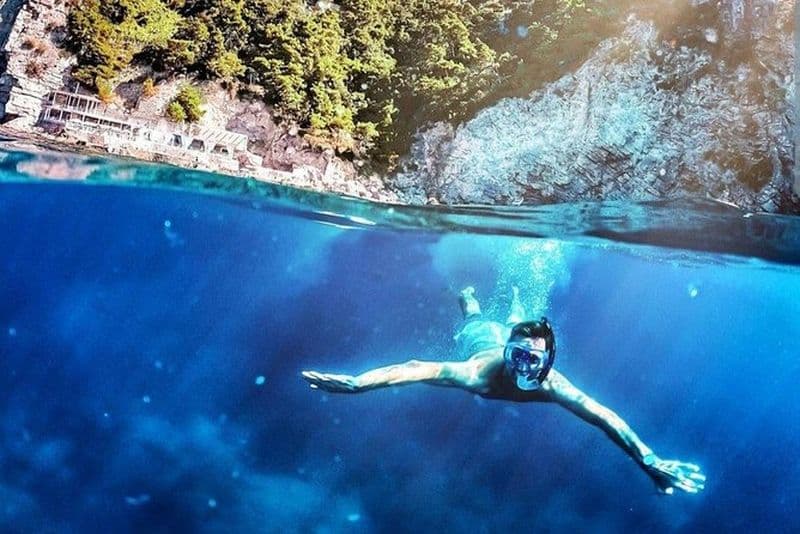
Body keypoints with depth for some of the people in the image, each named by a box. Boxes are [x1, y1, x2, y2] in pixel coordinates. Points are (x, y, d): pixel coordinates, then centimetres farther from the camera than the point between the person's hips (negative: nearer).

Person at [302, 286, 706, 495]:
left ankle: (516, 301, 74)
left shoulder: (551, 385, -49)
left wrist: (650, 462, -55)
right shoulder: (480, 373, -55)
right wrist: (356, 382, -76)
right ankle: (468, 295, 71)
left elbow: (606, 418, -49)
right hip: (482, 341, -1)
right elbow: (418, 369, -64)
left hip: (512, 335, 2)